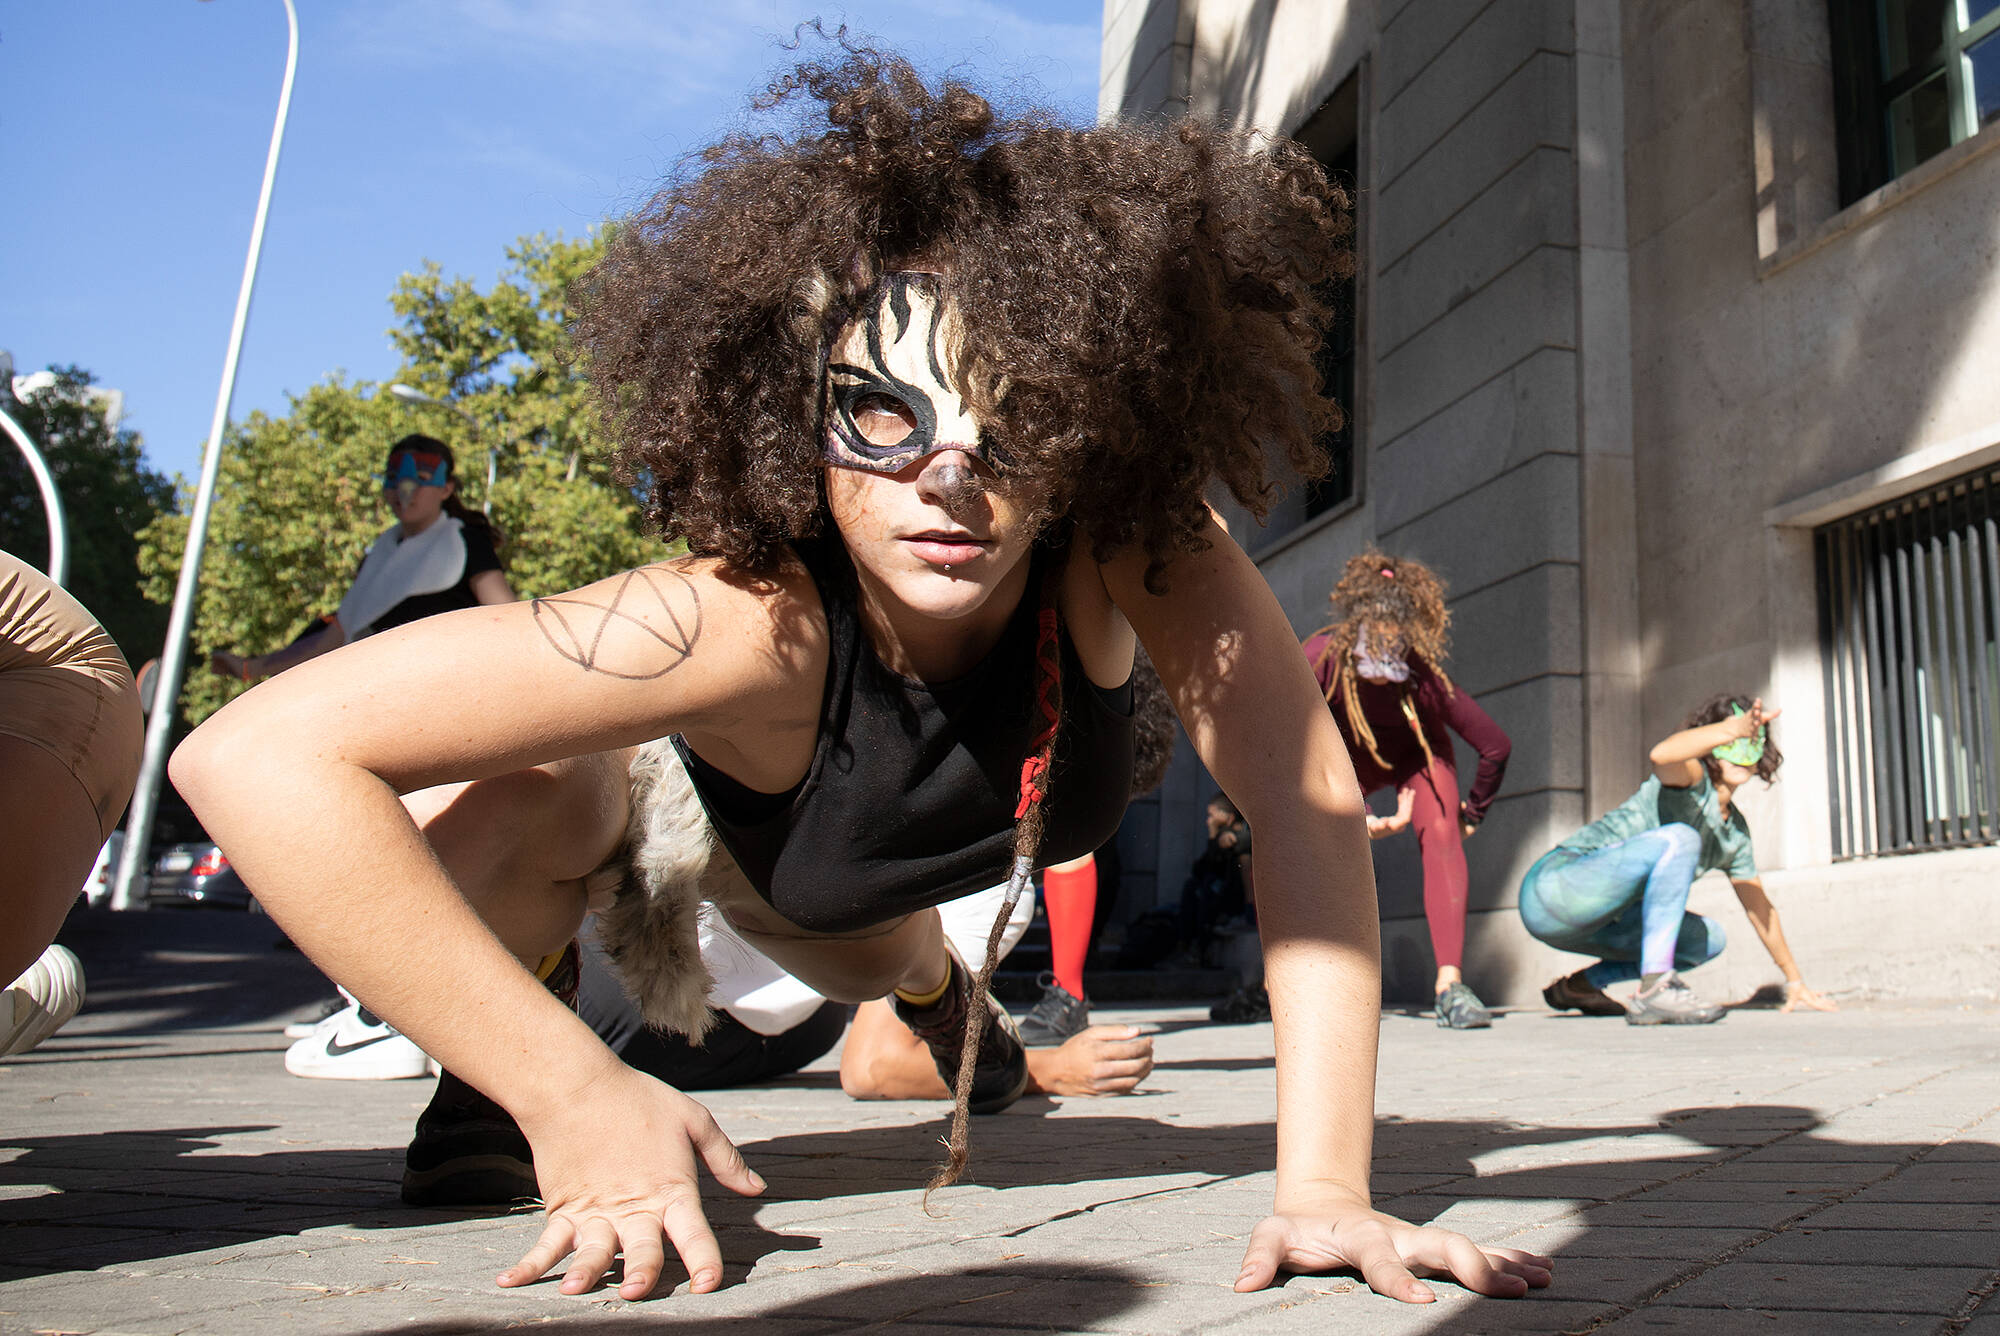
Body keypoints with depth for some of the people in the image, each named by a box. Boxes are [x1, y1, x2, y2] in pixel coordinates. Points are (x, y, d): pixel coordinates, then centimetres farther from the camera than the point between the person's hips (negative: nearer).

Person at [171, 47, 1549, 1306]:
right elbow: (257, 754, -50)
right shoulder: (753, 621, -48)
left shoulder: (1134, 543, -39)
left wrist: (1326, 1185, -43)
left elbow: (1306, 798, -36)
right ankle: (485, 1097, 2)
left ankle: (944, 998, 74)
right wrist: (574, 1095, -49)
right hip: (683, 789, -3)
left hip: (843, 869, 4)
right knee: (517, 794, -34)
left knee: (881, 962, 33)